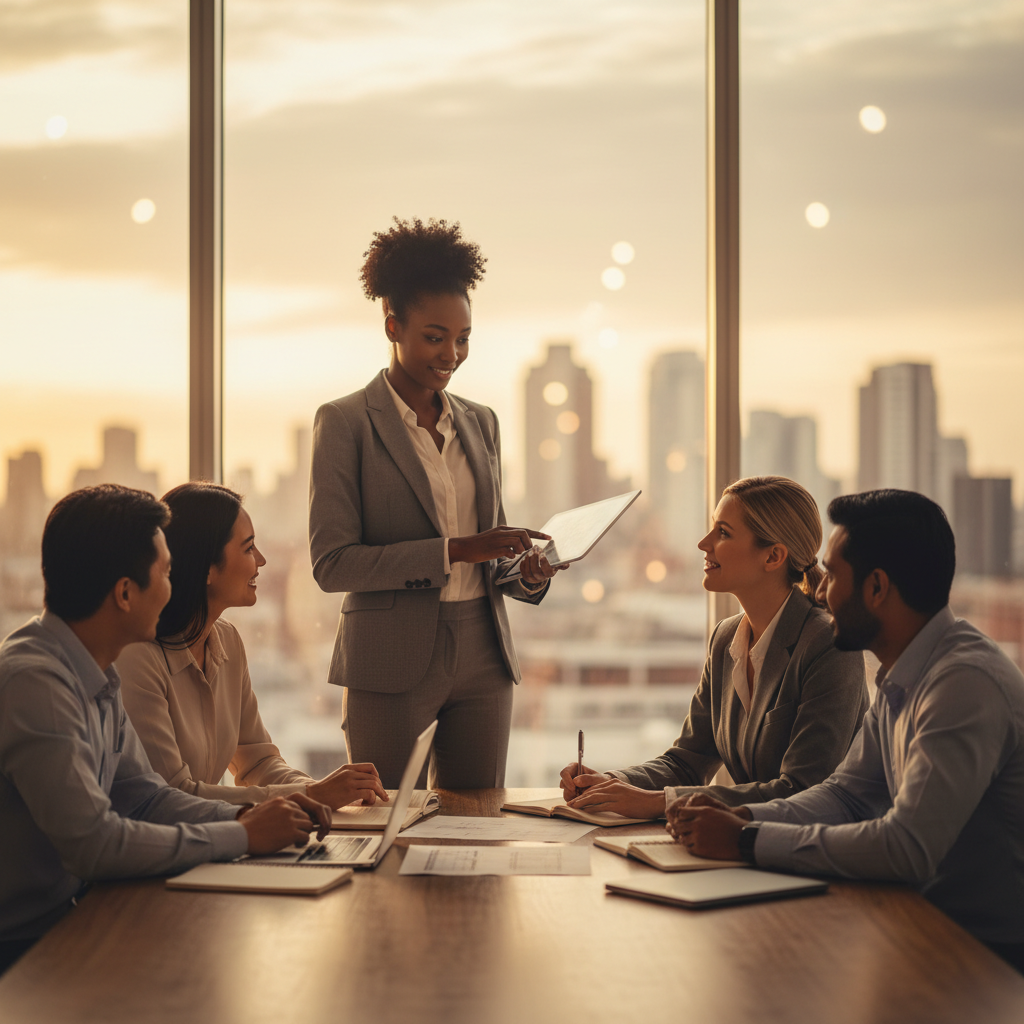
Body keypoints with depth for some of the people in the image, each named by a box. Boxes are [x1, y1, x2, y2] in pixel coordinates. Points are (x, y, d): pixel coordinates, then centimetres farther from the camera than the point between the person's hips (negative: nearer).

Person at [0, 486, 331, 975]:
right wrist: (244, 836, -19)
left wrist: (245, 816, -4)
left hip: (67, 913, 9)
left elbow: (142, 795, 13)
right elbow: (93, 842, -28)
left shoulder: (94, 676, 7)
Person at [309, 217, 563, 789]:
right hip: (392, 663, -5)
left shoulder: (480, 422, 14)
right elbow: (332, 564, -11)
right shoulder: (345, 422, -4)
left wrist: (528, 573, -2)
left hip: (482, 656, 5)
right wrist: (453, 551, -18)